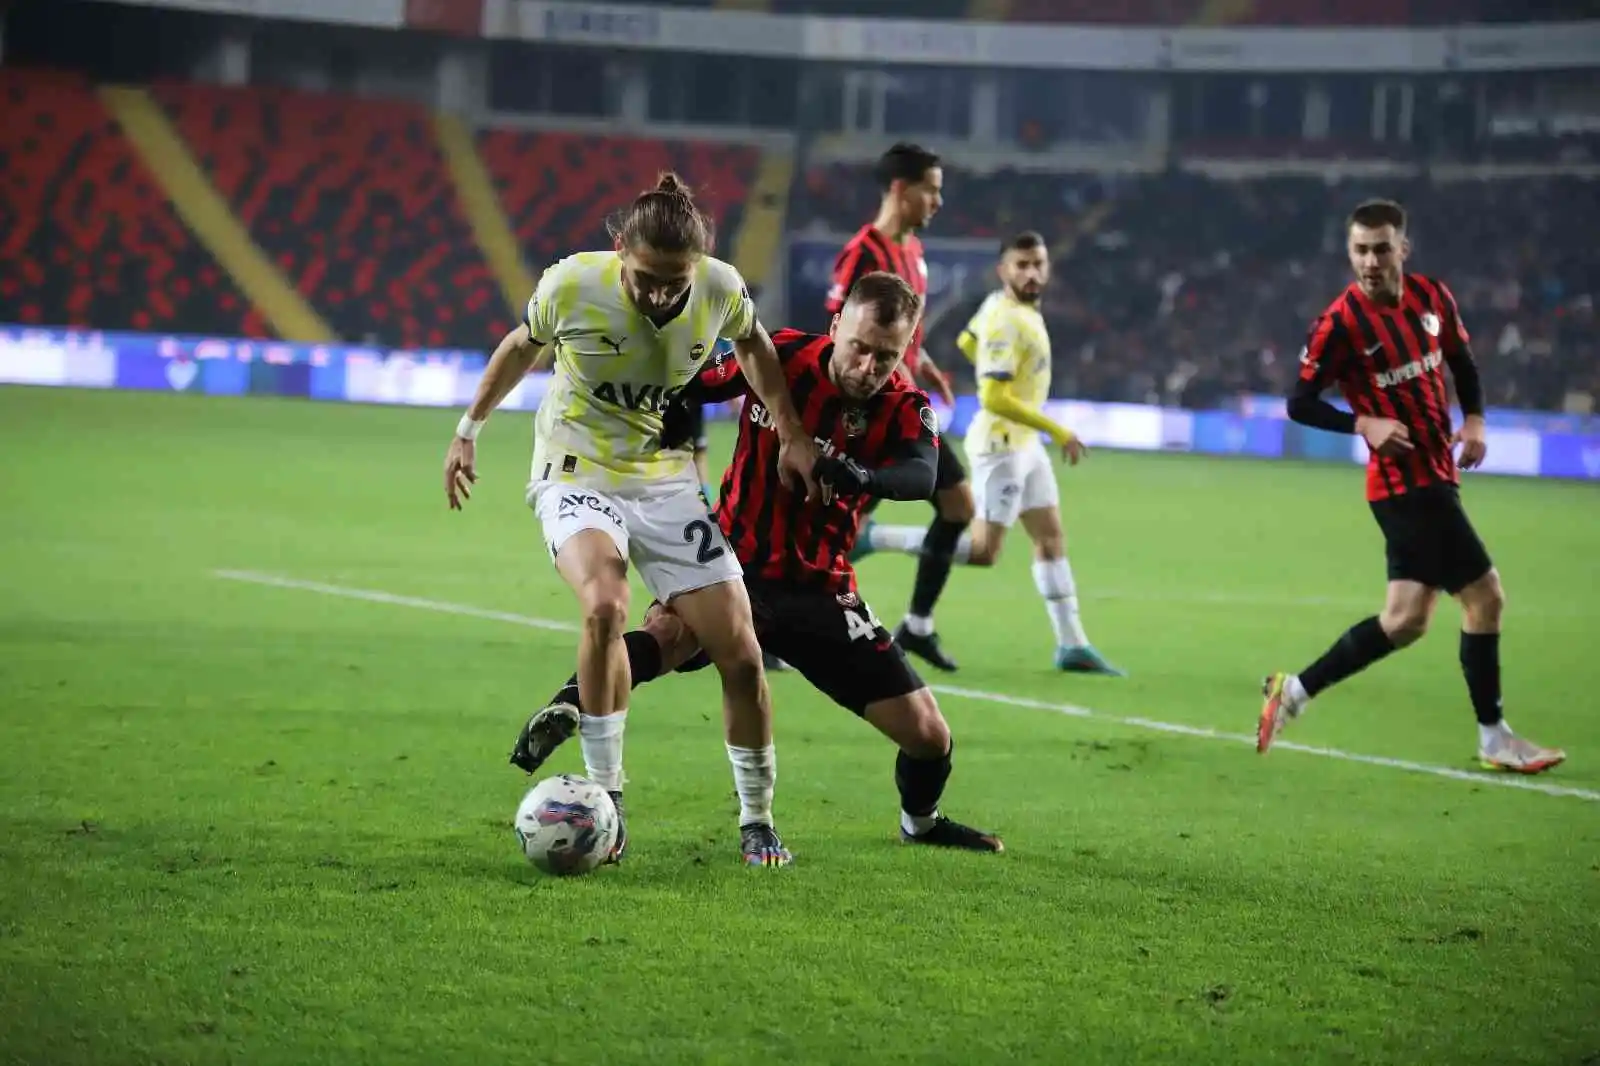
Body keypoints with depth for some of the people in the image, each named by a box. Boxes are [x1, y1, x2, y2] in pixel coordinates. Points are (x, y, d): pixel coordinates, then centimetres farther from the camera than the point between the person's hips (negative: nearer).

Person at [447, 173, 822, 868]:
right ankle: (604, 798, -20)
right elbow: (523, 346, 4)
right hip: (578, 475, -3)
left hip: (667, 483, 3)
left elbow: (752, 344, 12)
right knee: (606, 605, -33)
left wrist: (791, 432, 9)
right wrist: (470, 429, 11)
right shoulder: (572, 285, -19)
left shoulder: (721, 289, -13)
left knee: (741, 654, -4)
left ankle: (757, 821, 17)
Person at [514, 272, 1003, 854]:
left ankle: (920, 822, 33)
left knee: (928, 735, 2)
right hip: (735, 561, -2)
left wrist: (859, 475, -50)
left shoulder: (906, 408, -8)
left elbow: (920, 476, -30)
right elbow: (685, 390, 6)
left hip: (818, 590, 2)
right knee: (668, 630, -39)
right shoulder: (780, 357, -9)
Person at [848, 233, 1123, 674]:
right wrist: (1058, 431, -24)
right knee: (982, 551, -7)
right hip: (1002, 444, -10)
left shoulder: (999, 303, 5)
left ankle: (1071, 645, 12)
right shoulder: (1007, 322, -23)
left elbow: (967, 342, 24)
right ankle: (869, 538, -2)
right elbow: (994, 398, -28)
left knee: (1051, 538, 9)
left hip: (1025, 443, 10)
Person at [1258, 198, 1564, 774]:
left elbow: (1461, 360, 19)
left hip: (1434, 478, 7)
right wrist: (1365, 424, -23)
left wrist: (1474, 419, 2)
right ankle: (1493, 738, 2)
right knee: (1484, 595, -8)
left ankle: (1295, 691, 14)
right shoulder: (1341, 323, -14)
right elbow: (1300, 403, -9)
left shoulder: (1432, 296, 3)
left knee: (1405, 618, 7)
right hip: (1407, 482, -7)